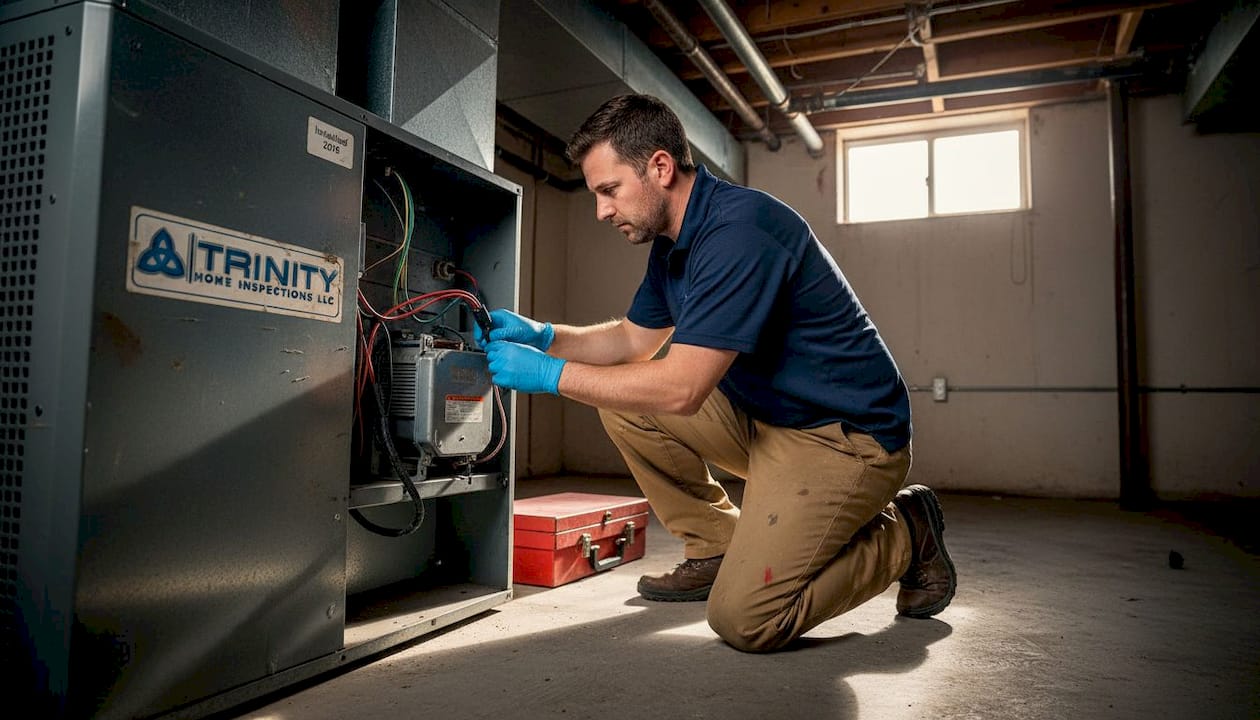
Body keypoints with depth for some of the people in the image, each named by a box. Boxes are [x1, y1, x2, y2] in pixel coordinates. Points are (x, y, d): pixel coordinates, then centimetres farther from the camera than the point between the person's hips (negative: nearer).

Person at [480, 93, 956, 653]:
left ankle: (904, 535, 5)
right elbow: (634, 339, 17)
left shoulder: (739, 232, -25)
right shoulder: (674, 239, 7)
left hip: (844, 436, -9)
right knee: (622, 401, 1)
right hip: (762, 415, 9)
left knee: (745, 619, -18)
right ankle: (717, 549, 11)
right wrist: (541, 335, 2)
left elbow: (680, 390, -28)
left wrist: (549, 373, -20)